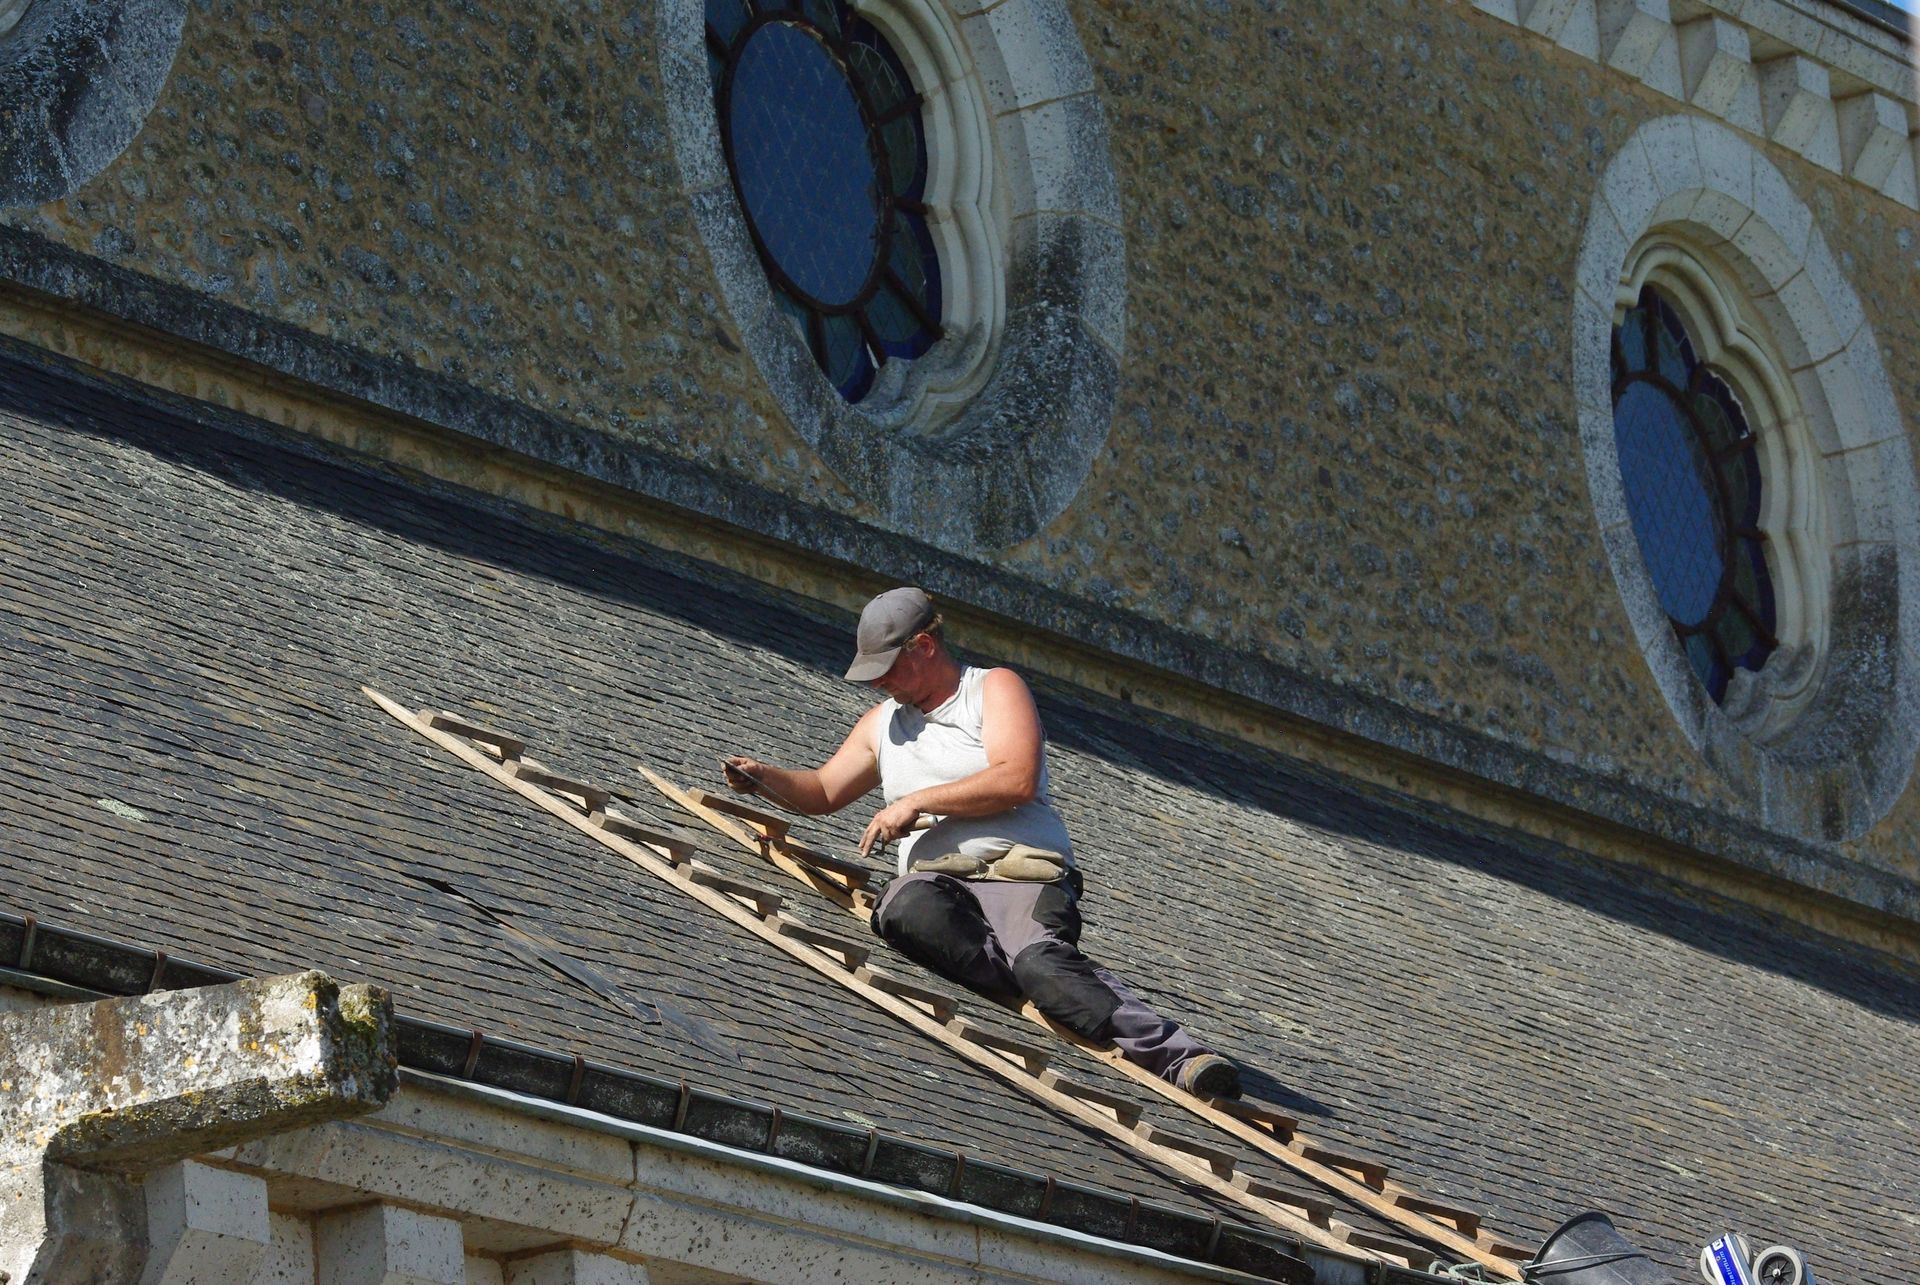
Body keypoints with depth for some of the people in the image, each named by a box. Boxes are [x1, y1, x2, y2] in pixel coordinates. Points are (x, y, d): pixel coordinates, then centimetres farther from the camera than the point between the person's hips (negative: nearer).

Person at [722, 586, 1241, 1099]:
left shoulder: (995, 688, 7)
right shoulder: (882, 723, 28)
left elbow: (1017, 781, -8)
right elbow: (824, 792, 34)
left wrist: (919, 801, -8)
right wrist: (765, 778, 14)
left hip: (1019, 869, -4)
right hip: (935, 879, 4)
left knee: (1040, 957, -37)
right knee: (906, 908, -36)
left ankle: (1182, 1058, -51)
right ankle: (1068, 999, -41)